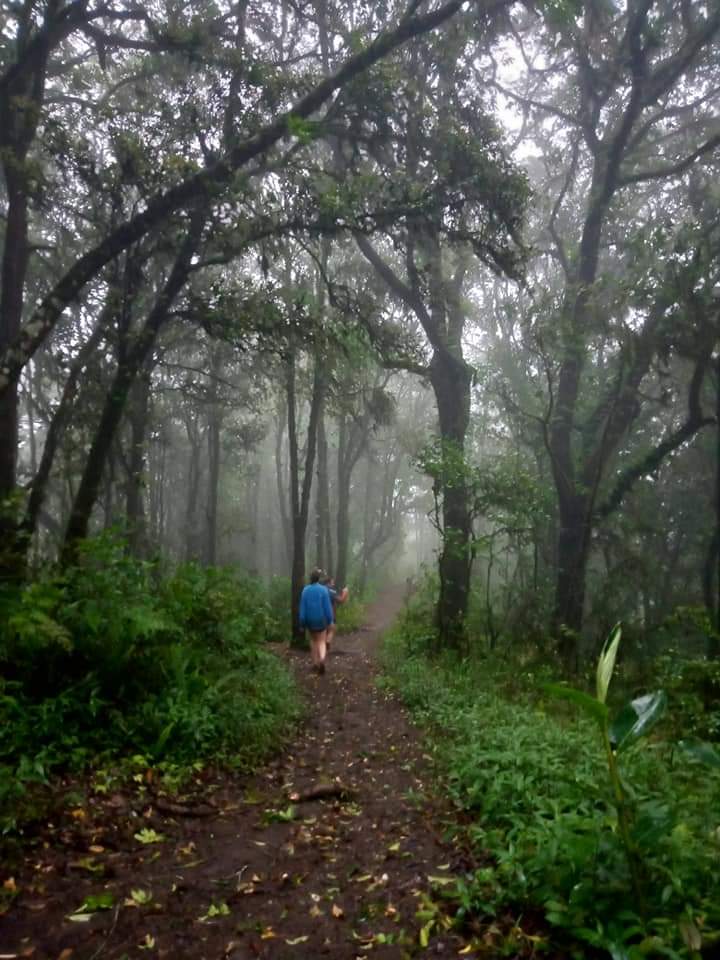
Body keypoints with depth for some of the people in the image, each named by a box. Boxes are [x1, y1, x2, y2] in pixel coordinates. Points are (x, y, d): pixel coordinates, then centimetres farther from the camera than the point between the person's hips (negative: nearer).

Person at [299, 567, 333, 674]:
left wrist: (302, 623, 0)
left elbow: (302, 607, -6)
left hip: (310, 619, 2)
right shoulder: (323, 589, -13)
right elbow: (327, 606, -11)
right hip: (321, 619, -2)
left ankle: (315, 663, 23)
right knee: (321, 642, 7)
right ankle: (322, 660, -21)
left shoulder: (305, 590, -7)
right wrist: (330, 620, -1)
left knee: (313, 640, 22)